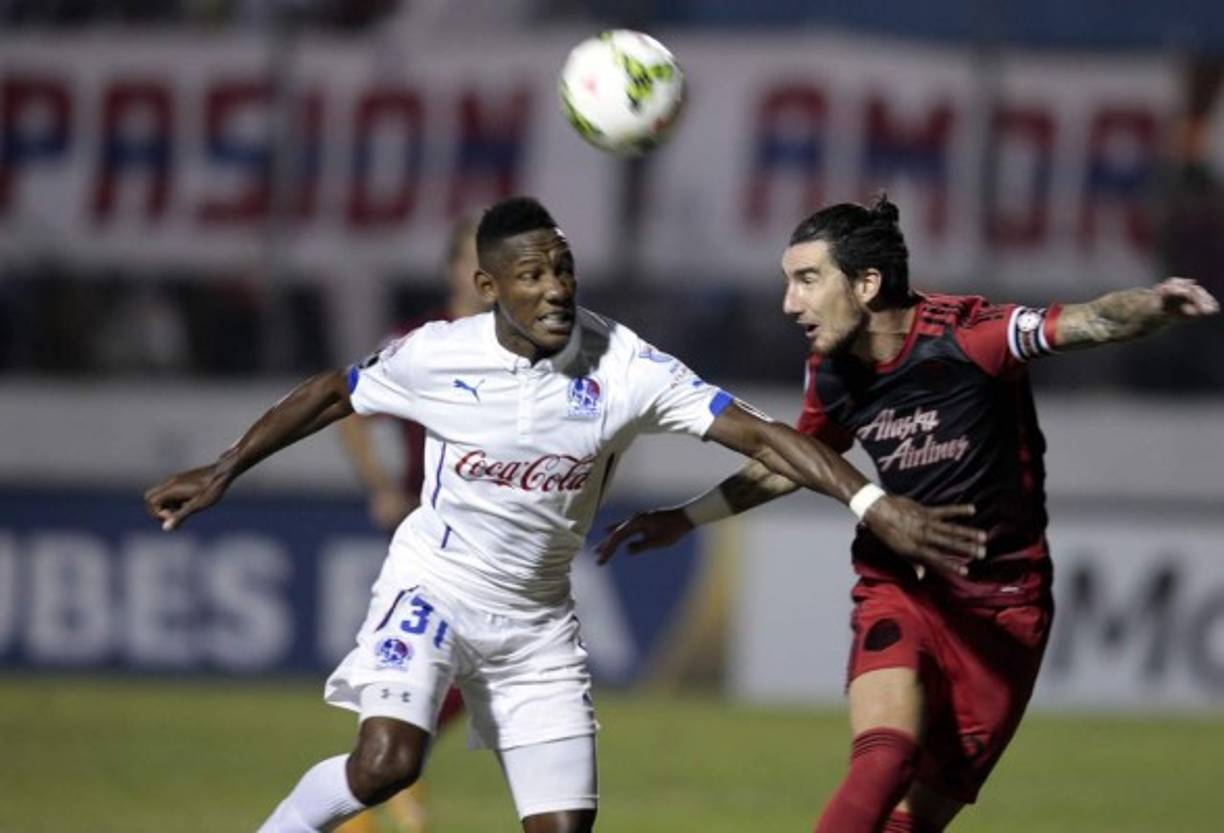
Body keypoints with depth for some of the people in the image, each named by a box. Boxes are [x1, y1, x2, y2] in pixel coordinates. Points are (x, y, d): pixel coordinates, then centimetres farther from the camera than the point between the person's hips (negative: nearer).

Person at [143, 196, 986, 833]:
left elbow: (763, 435, -19)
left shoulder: (624, 367, -17)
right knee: (386, 763, -27)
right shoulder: (436, 356, -15)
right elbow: (331, 395, 4)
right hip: (434, 588, -2)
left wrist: (877, 505, -28)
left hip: (536, 617, 2)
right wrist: (223, 472, 9)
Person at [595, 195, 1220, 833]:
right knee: (884, 762, -25)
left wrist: (1155, 304, -49)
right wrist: (686, 518, 22)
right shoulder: (832, 375, 0)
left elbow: (1095, 323, -27)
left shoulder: (965, 336, -17)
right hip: (899, 590, 3)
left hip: (1001, 605, -2)